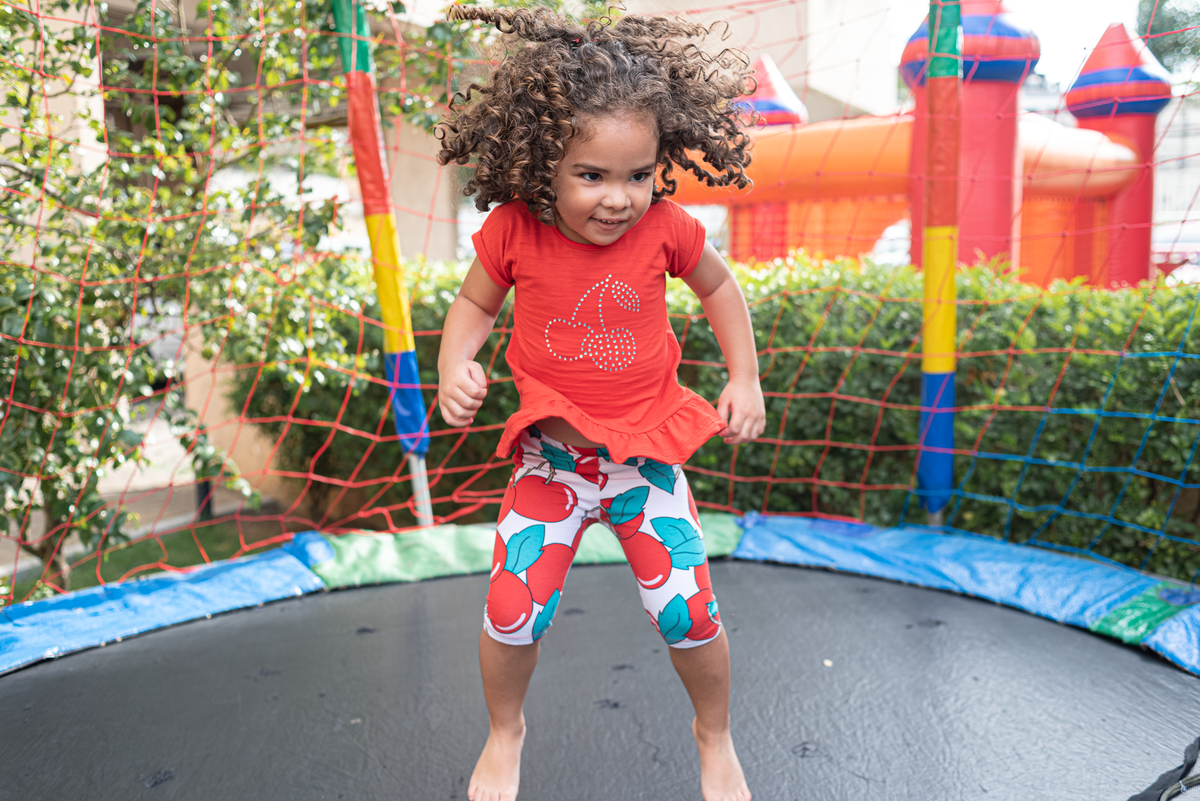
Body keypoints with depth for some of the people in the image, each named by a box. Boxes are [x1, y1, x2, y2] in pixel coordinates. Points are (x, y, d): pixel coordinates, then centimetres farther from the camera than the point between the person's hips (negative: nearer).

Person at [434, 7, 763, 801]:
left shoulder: (665, 227, -11)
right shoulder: (513, 230, -12)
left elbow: (719, 288, 8)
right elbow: (474, 303, 5)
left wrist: (746, 379, 2)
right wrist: (454, 369, -15)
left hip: (648, 452, 0)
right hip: (552, 458, 0)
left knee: (690, 614, 0)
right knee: (512, 612, -6)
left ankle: (715, 736, 34)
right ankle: (505, 733, 29)